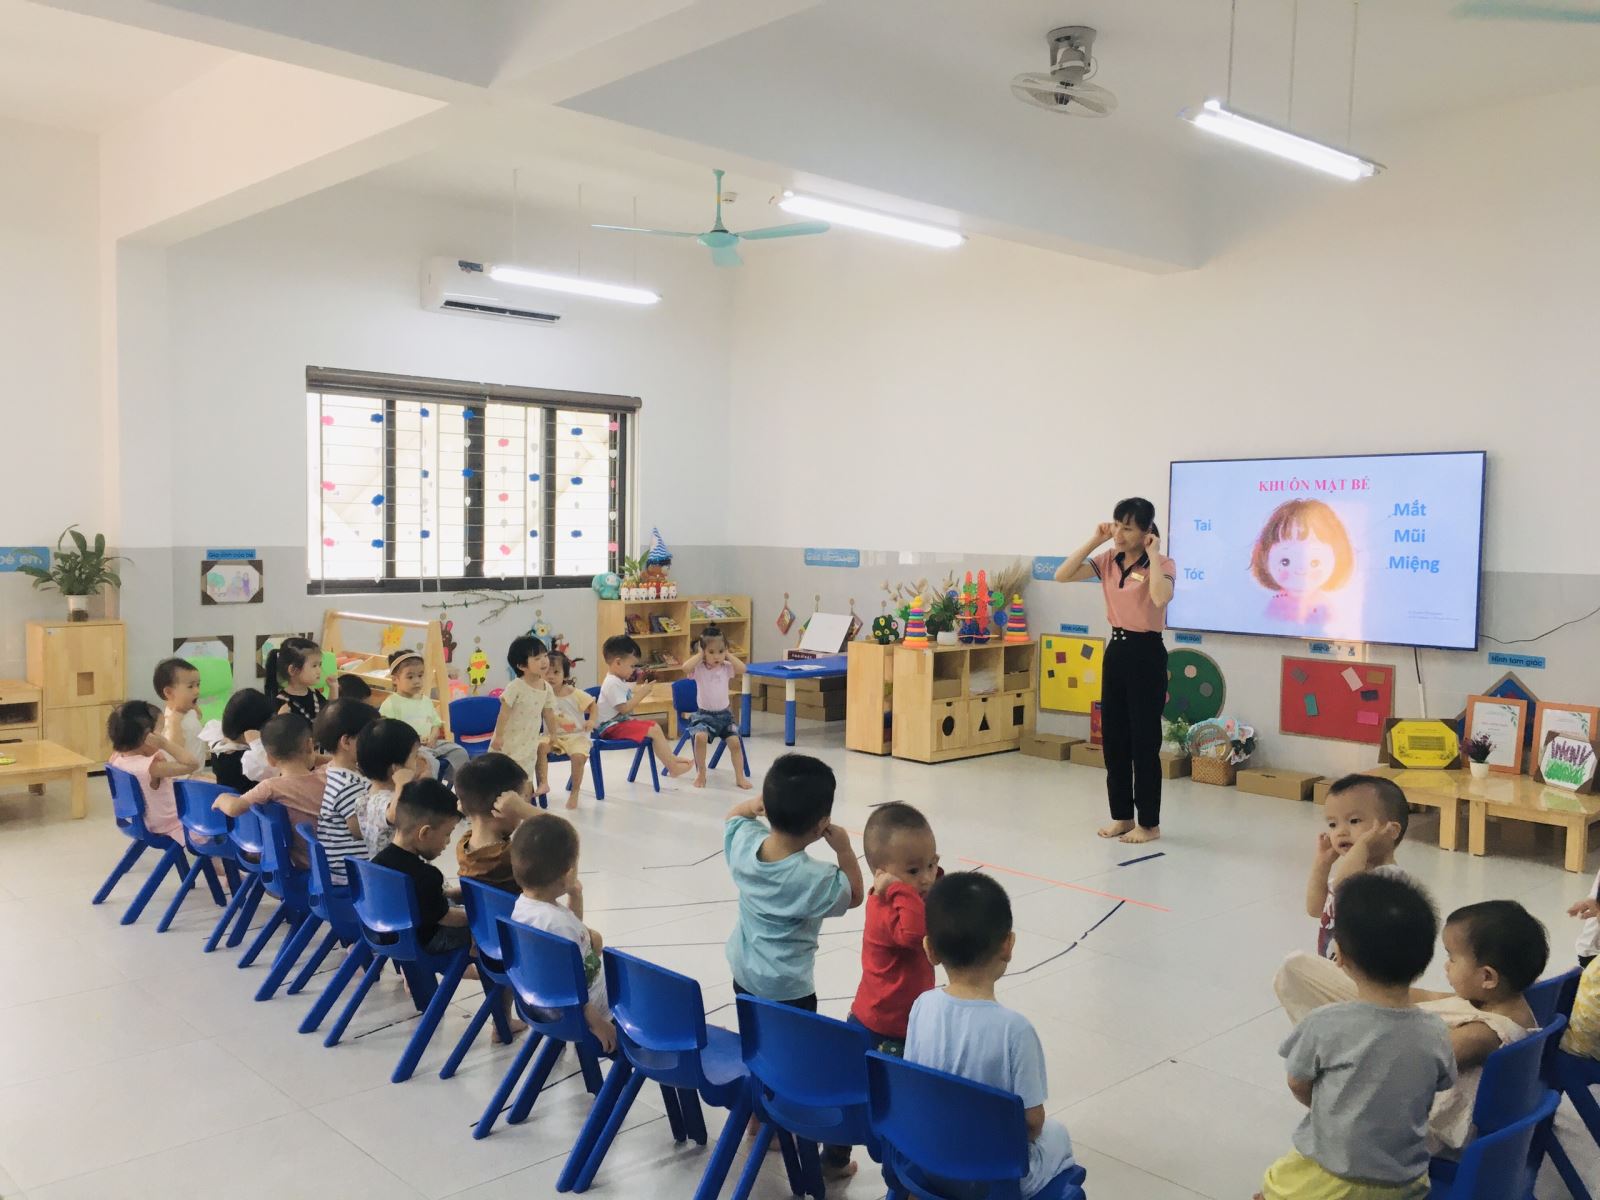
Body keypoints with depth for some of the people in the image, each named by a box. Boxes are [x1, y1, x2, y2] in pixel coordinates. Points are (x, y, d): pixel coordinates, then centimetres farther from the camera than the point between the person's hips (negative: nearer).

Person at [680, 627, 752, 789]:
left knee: (735, 742, -14)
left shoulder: (726, 667, -1)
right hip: (704, 714, -2)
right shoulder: (698, 668, -8)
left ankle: (740, 776, 4)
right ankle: (700, 773, -9)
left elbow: (742, 669, -19)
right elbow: (685, 667, -29)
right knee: (700, 736, -29)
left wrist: (728, 655, -12)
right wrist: (700, 654, -17)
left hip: (724, 714, 2)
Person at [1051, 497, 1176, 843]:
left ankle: (1149, 823, 11)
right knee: (1112, 737, 11)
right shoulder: (1108, 560, 5)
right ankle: (1122, 815, 23)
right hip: (1116, 650, 6)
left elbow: (1160, 598, -33)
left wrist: (1153, 555, -23)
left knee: (1144, 741, -1)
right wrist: (1094, 541, -7)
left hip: (1146, 653, -6)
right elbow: (1062, 576, -5)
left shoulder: (1163, 564, -11)